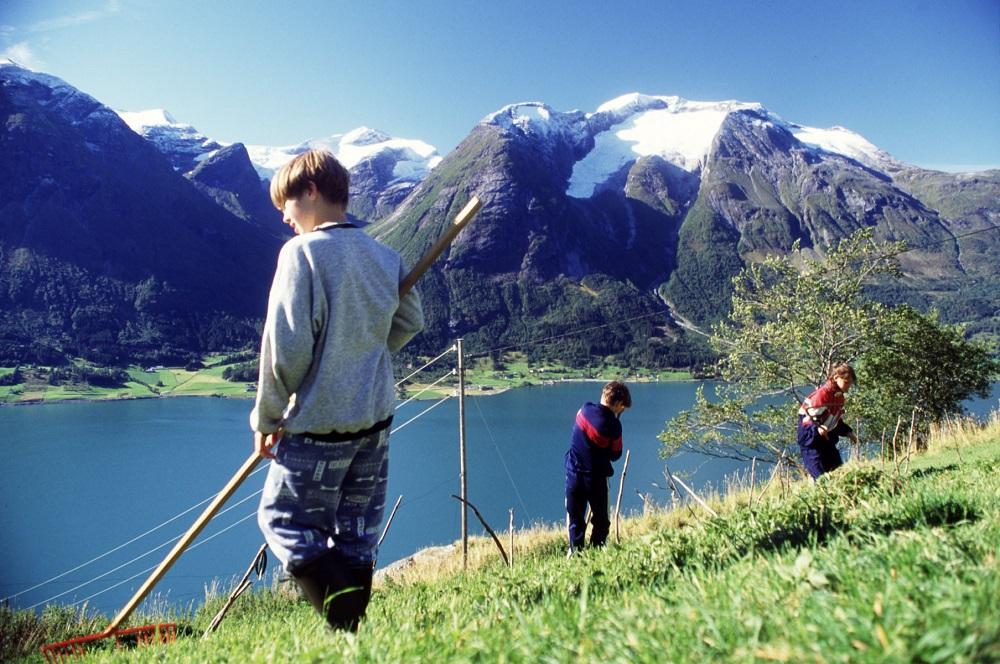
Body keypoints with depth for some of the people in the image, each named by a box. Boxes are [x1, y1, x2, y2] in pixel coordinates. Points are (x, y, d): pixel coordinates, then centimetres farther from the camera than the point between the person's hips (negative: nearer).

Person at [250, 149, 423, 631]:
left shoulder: (302, 252, -14)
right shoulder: (384, 257, 5)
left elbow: (287, 347, -17)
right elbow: (410, 322, 17)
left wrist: (266, 417, -5)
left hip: (320, 423, -7)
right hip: (375, 418, 7)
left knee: (283, 521, 8)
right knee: (356, 537, 15)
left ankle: (347, 626, -1)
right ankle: (353, 626, 22)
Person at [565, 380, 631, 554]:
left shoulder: (584, 409, -6)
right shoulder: (614, 425, -17)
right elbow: (615, 455, -5)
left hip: (574, 474, 3)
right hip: (596, 478, -3)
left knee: (575, 520, 13)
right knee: (601, 521, 15)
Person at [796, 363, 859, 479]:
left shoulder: (839, 396, 8)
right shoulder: (822, 393, -21)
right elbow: (807, 417, -25)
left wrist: (848, 432, 13)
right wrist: (817, 428, -41)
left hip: (827, 439, 9)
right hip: (811, 439, -9)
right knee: (820, 475, -12)